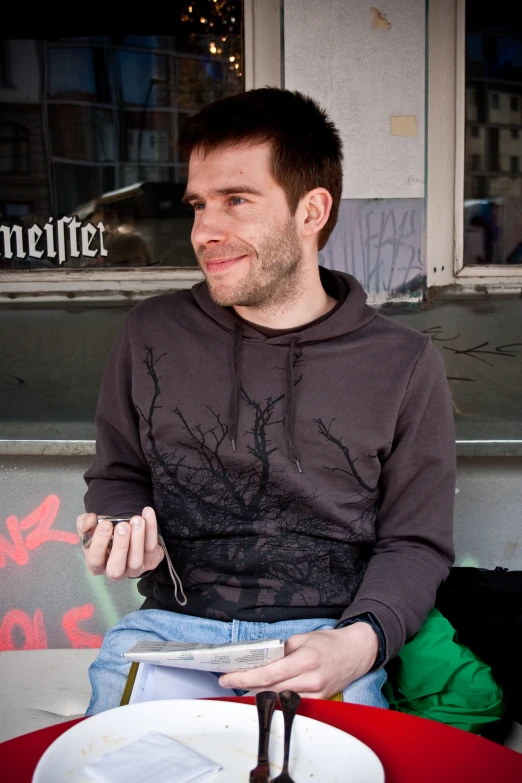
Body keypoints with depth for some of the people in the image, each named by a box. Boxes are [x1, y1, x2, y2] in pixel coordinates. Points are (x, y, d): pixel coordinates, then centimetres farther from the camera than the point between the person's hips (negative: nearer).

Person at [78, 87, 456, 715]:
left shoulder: (405, 364, 3)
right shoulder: (151, 334, 9)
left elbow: (415, 544, 5)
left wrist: (361, 640, -14)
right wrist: (121, 529, -3)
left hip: (323, 636, -1)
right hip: (169, 626, 2)